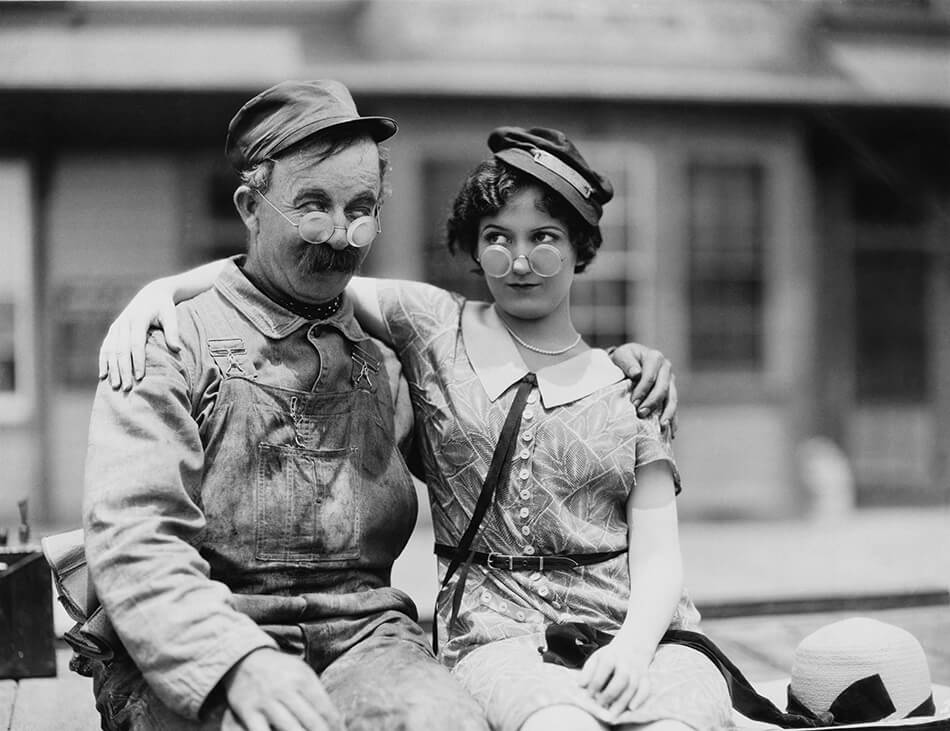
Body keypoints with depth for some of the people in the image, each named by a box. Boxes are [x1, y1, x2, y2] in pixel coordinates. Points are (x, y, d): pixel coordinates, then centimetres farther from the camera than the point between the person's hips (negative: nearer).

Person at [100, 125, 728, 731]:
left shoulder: (630, 389, 13)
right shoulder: (435, 326, 10)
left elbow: (658, 555, 6)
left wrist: (633, 647, -14)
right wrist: (163, 289, -9)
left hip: (637, 626, 2)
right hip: (499, 629, -1)